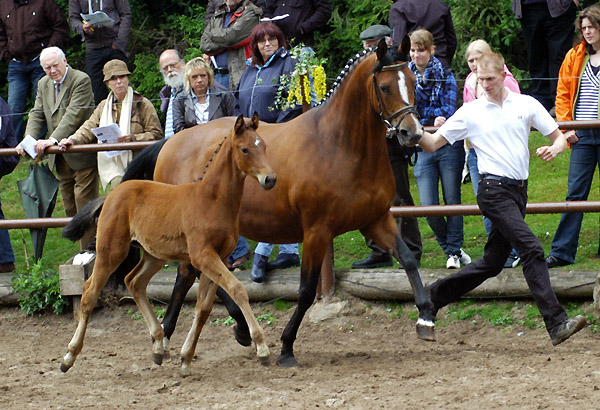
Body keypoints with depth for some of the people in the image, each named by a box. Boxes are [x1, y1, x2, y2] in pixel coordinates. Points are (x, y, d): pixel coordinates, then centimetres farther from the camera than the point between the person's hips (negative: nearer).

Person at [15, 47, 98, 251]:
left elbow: (73, 114, -21)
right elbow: (37, 115, 7)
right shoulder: (43, 84, 12)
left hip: (82, 155, -7)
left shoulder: (81, 80, -12)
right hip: (60, 158, 7)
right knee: (71, 208, 10)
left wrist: (53, 139, -30)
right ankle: (84, 251, 17)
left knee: (84, 203, -9)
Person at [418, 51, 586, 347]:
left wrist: (554, 149, -14)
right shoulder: (470, 112, 4)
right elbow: (433, 144, 7)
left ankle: (435, 295, 27)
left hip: (519, 190, 5)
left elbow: (559, 138, 9)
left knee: (492, 262, 10)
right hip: (494, 189, -4)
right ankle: (556, 323, -25)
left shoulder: (526, 104, 8)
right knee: (532, 250, -19)